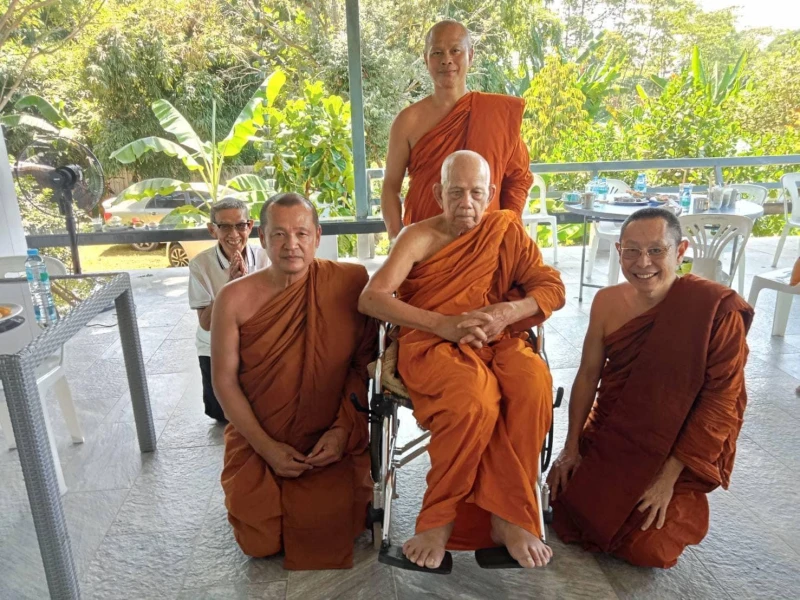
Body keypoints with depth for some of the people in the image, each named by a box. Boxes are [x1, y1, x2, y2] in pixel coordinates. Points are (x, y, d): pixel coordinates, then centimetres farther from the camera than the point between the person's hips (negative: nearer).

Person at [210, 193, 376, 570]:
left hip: (330, 440, -1)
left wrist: (343, 429, -11)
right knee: (259, 540, -2)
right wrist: (266, 447, -9)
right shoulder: (235, 298, -8)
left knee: (323, 531, -11)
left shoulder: (350, 282, -10)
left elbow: (364, 360, -4)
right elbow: (224, 380, -4)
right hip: (257, 441, 2)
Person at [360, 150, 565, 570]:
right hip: (432, 345, -2)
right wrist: (445, 324, -19)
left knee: (534, 382, -32)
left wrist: (507, 312, -14)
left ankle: (510, 516, -18)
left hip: (498, 342, 3)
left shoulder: (507, 231, 14)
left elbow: (553, 289, 8)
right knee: (474, 398, -36)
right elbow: (370, 299, -8)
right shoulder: (419, 237, 5)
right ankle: (440, 518, -15)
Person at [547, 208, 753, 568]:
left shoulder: (718, 309, -20)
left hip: (680, 451, -3)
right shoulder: (607, 301, -8)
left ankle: (683, 504, 21)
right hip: (609, 438, 4)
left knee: (645, 548, -11)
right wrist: (571, 448, -2)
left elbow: (722, 400, -17)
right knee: (566, 512, -1)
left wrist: (668, 476, -17)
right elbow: (588, 374, -2)